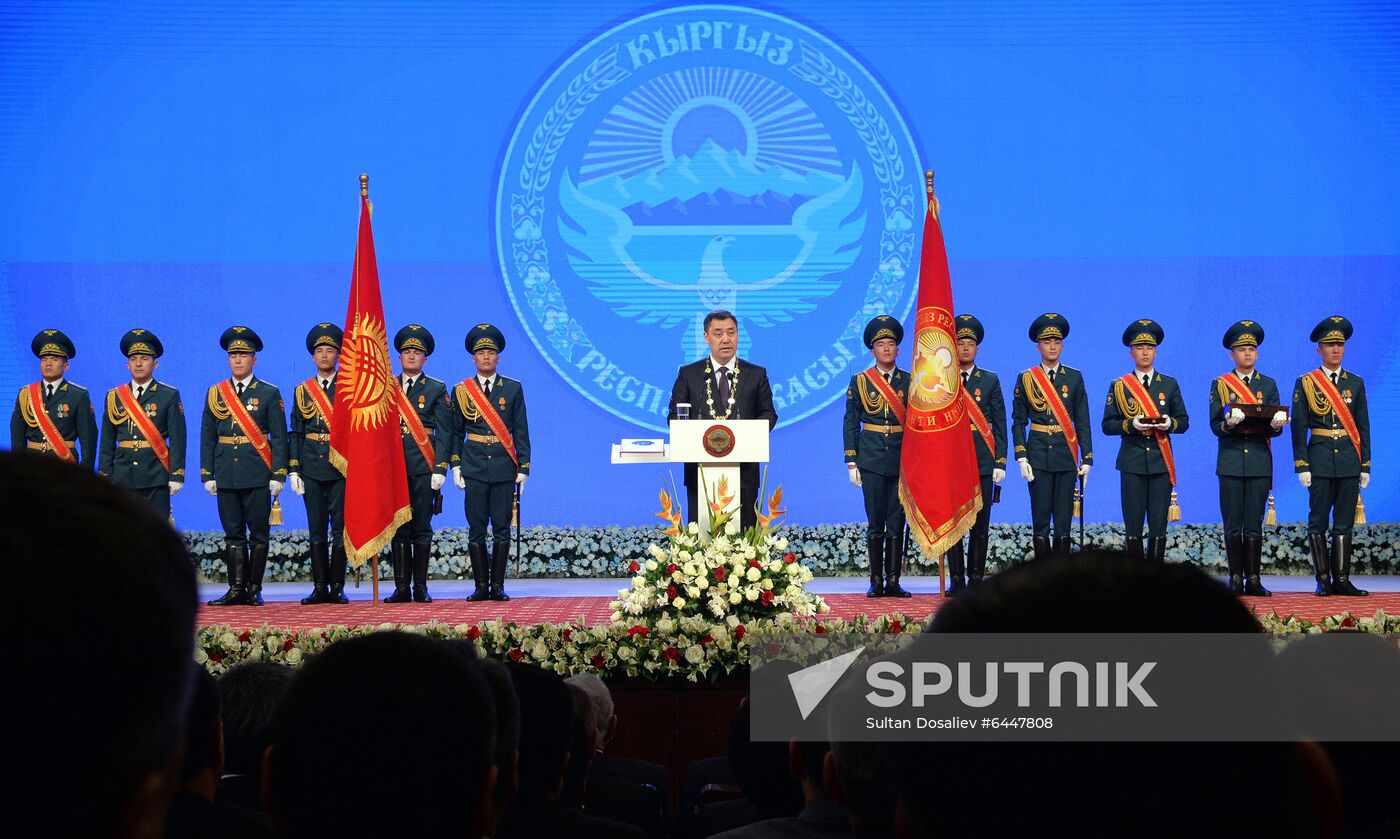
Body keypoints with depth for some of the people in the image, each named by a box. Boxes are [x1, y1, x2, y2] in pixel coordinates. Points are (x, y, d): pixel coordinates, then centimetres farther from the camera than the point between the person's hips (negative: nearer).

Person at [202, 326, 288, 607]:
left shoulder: (269, 393, 3)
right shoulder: (215, 394, 12)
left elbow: (279, 438, -1)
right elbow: (207, 437, 11)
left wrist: (278, 476, -8)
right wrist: (208, 475, 4)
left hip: (257, 475, -3)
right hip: (226, 476, 3)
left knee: (258, 533, 0)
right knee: (233, 534, 5)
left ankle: (254, 590, 5)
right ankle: (237, 589, 8)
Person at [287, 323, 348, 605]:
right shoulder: (302, 391, 11)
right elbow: (296, 434, 11)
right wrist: (293, 470, 3)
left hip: (341, 467, -2)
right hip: (312, 469, 3)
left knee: (340, 529, -2)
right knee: (317, 530, 5)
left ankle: (337, 588, 3)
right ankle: (320, 587, 9)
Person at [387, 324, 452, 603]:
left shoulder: (437, 389, 7)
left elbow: (444, 433, 2)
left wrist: (440, 469, -8)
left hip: (423, 467, -2)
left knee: (421, 528, 0)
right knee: (398, 528, 2)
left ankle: (420, 587, 5)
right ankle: (402, 587, 5)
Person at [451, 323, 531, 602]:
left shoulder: (513, 389, 7)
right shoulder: (462, 390, 8)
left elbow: (521, 431, 6)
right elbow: (456, 432, 11)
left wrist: (523, 467, -1)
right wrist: (455, 466, 2)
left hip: (504, 467, 0)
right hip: (474, 468, 0)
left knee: (502, 529, 1)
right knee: (476, 529, 0)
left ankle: (497, 585, 7)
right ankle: (481, 586, 6)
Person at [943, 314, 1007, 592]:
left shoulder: (990, 380, 9)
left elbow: (999, 424, 7)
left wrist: (1000, 462, -1)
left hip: (982, 461, 0)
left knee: (980, 524, 0)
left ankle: (976, 579, 6)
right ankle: (957, 579, 7)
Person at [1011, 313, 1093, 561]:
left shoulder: (1074, 378, 7)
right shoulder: (1026, 379, 4)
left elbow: (1082, 421, 6)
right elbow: (1018, 422, 4)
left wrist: (1087, 457, 0)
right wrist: (1021, 457, -6)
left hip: (1066, 455, 1)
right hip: (1038, 455, -1)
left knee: (1064, 519, 2)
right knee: (1040, 519, 0)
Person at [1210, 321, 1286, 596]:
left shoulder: (1268, 385, 13)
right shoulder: (1220, 385, 8)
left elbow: (1275, 427, 7)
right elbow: (1215, 426, 2)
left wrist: (1276, 424, -17)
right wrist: (1229, 423, -21)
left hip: (1259, 461, 1)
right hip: (1231, 462, -1)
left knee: (1254, 524, 1)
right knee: (1233, 524, -1)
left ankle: (1253, 580, 2)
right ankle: (1236, 580, 4)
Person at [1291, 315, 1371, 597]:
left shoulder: (1355, 383, 11)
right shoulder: (1306, 383, 3)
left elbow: (1363, 427, 11)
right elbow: (1299, 428, 0)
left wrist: (1365, 466, 5)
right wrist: (1302, 466, -7)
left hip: (1349, 462, 2)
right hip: (1320, 462, -2)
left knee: (1345, 524, 3)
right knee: (1318, 523, 0)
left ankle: (1342, 579, 7)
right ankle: (1323, 580, 5)